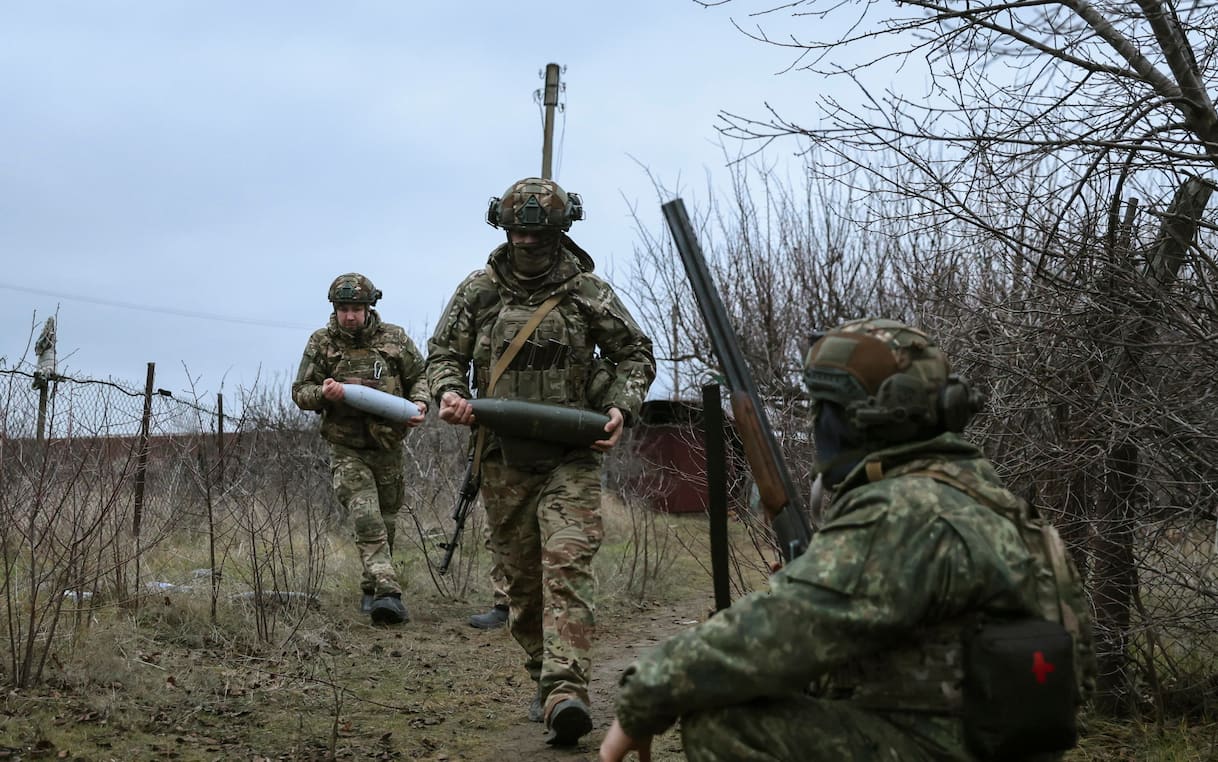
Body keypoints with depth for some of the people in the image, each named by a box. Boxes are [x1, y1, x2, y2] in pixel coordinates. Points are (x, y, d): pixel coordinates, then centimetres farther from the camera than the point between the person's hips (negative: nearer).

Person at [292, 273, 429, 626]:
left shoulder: (394, 338, 0)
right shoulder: (320, 343, -2)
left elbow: (420, 376, 10)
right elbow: (300, 392, 2)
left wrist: (419, 403, -11)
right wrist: (322, 394, -20)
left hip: (388, 448, 3)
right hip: (347, 451, -3)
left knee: (386, 522, 13)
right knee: (367, 519, -20)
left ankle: (371, 591, 31)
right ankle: (388, 592, -28)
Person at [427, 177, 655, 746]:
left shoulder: (588, 291, 0)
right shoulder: (478, 291, 4)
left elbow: (636, 354, 9)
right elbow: (443, 351, 10)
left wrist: (621, 407, -8)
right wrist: (449, 390, -12)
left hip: (570, 457, -3)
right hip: (504, 460, 3)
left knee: (567, 567, -16)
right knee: (521, 578, 9)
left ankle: (566, 695, -25)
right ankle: (545, 681, 24)